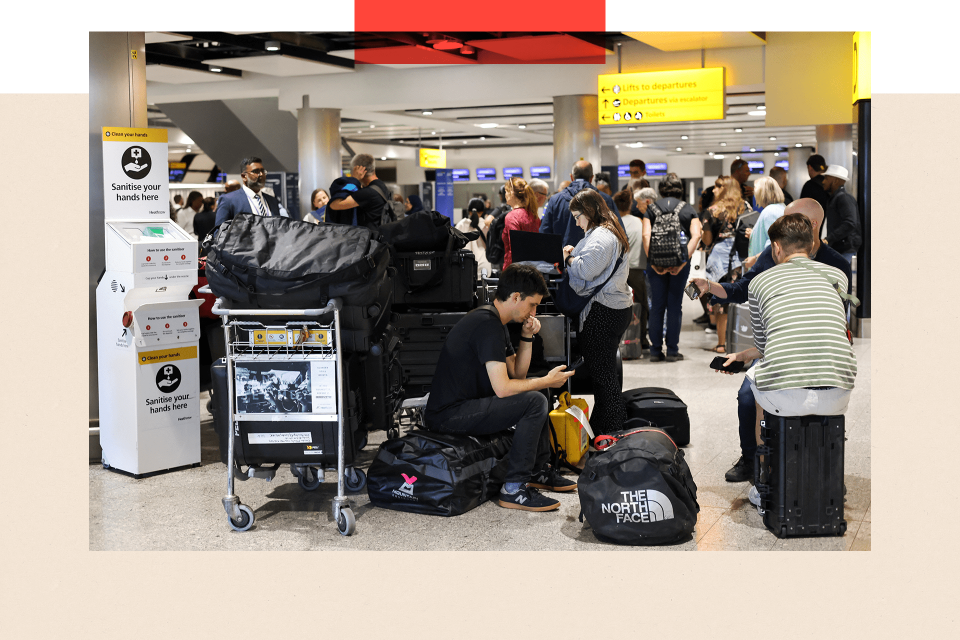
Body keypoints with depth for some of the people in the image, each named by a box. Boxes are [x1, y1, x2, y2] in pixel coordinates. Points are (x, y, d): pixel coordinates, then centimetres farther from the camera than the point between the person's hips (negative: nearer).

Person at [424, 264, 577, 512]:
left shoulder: (494, 322, 14)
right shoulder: (488, 325, -19)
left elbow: (518, 375, 19)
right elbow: (502, 388, -25)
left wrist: (527, 337, 5)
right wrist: (547, 381, -12)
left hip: (464, 403, 11)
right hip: (448, 416, -11)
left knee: (533, 390, 22)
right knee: (535, 401, -21)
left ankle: (538, 470, 24)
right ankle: (514, 489, -17)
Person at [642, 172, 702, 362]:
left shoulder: (652, 209, 6)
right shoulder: (688, 209, 8)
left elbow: (646, 235, -8)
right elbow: (696, 235, -7)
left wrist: (652, 260, -10)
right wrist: (684, 260, -12)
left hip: (656, 261, 0)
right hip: (679, 260, 0)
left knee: (656, 306, 5)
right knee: (675, 306, 5)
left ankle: (655, 351, 6)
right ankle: (672, 350, 6)